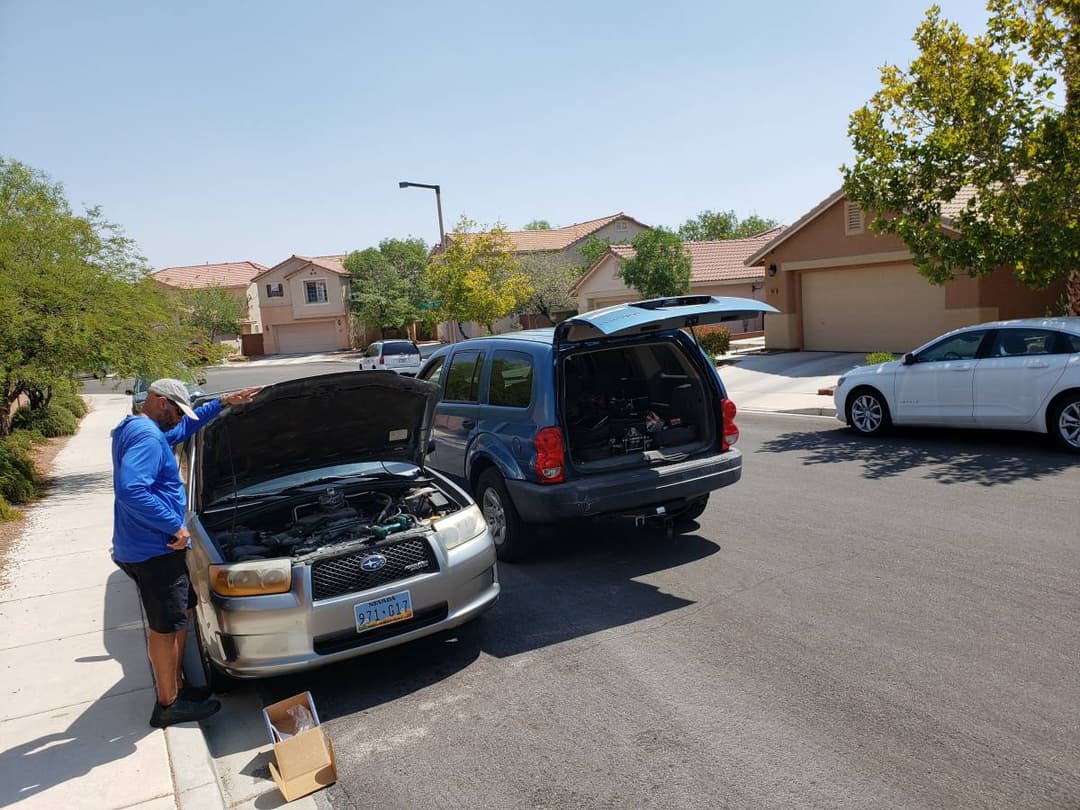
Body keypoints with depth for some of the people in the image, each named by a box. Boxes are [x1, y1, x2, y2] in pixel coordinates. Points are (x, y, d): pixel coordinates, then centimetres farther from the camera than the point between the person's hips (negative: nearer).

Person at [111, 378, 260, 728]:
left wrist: (223, 402, 27)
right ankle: (169, 705, 15)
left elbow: (184, 429, 31)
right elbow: (130, 490, -34)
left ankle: (176, 686, 31)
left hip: (142, 548, 11)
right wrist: (175, 526, -25)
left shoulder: (133, 430, 14)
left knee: (181, 614, 20)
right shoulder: (147, 437, -21)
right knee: (165, 628, 2)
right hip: (154, 551, -11)